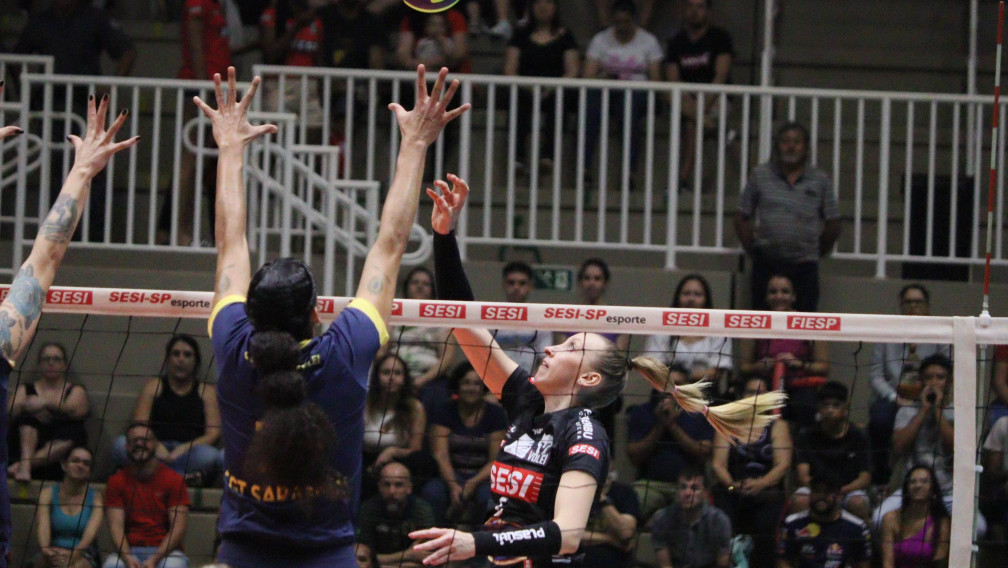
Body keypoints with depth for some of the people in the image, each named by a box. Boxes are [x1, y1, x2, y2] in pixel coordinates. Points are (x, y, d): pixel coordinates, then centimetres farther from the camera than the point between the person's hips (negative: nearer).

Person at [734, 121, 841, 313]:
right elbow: (742, 219, 10)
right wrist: (753, 252, 6)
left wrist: (816, 254, 10)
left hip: (804, 267, 0)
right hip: (767, 264, 0)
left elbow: (832, 225, 11)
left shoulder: (820, 180, 6)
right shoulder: (760, 176, 6)